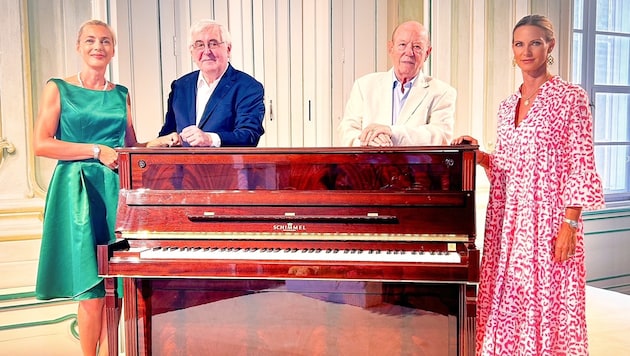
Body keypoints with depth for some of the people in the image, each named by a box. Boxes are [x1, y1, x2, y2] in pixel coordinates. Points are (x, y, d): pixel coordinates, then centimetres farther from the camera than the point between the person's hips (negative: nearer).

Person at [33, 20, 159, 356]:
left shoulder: (121, 94, 14)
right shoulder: (58, 88, 5)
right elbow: (41, 144, -4)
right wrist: (96, 150, -11)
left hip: (116, 190, 3)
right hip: (78, 190, -3)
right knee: (91, 289, -6)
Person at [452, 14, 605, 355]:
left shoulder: (571, 97, -4)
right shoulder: (507, 106, 13)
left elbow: (581, 164, -8)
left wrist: (570, 223, -14)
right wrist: (479, 155, 2)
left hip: (549, 217, -6)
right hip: (508, 218, 6)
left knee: (548, 301, 0)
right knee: (505, 303, 10)